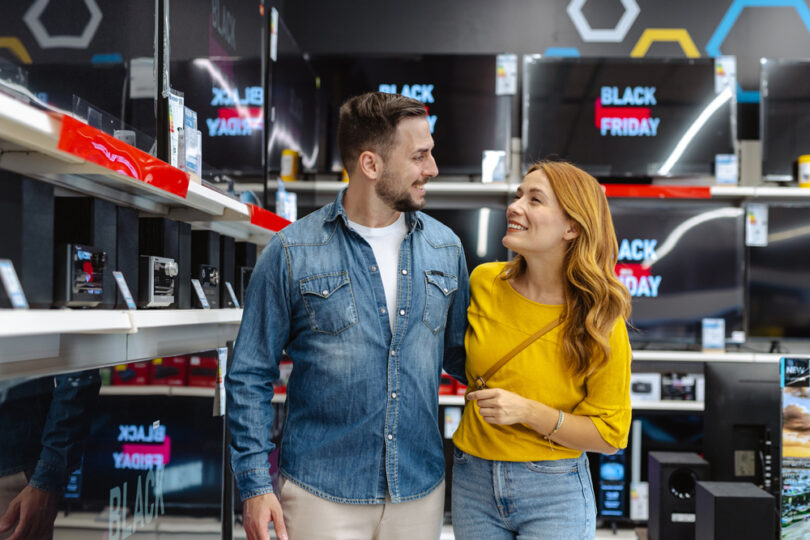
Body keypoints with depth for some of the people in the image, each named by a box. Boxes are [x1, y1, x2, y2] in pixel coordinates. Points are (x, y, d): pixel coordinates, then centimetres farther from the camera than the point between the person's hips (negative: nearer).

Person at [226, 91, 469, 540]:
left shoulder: (446, 249, 3)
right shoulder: (292, 252, -7)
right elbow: (250, 377, -3)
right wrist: (255, 485, -8)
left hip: (420, 492, 4)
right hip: (321, 496, -3)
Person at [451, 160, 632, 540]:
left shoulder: (600, 322, -13)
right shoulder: (483, 282, -5)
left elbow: (610, 435, -10)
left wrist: (529, 412, -20)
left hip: (554, 495, -3)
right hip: (472, 483, 3)